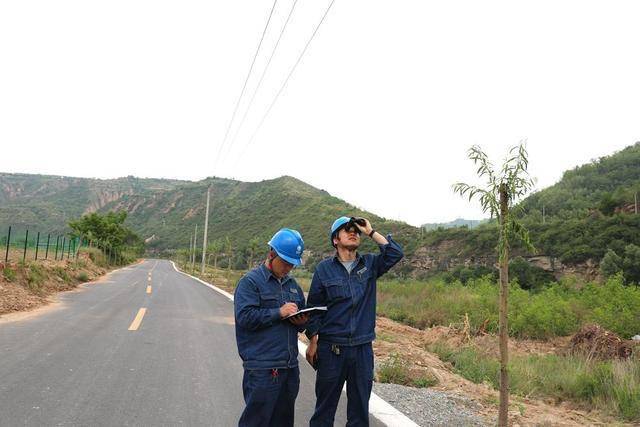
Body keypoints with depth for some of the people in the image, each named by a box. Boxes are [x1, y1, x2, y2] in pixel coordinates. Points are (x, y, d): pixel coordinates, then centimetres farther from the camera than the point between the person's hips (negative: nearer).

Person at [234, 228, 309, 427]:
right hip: (262, 368, -7)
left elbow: (302, 315, 24)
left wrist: (301, 322, 1)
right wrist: (279, 313, -18)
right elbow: (244, 316, -17)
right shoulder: (250, 281, -6)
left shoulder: (292, 284, 16)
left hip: (290, 366, 7)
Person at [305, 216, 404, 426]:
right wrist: (312, 342, -2)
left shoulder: (369, 264, 5)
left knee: (360, 408, 14)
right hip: (331, 348, -2)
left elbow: (395, 253, -11)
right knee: (325, 405, 10)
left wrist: (371, 232, -8)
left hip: (363, 348, 2)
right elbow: (313, 306, 0)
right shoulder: (324, 268, -1)